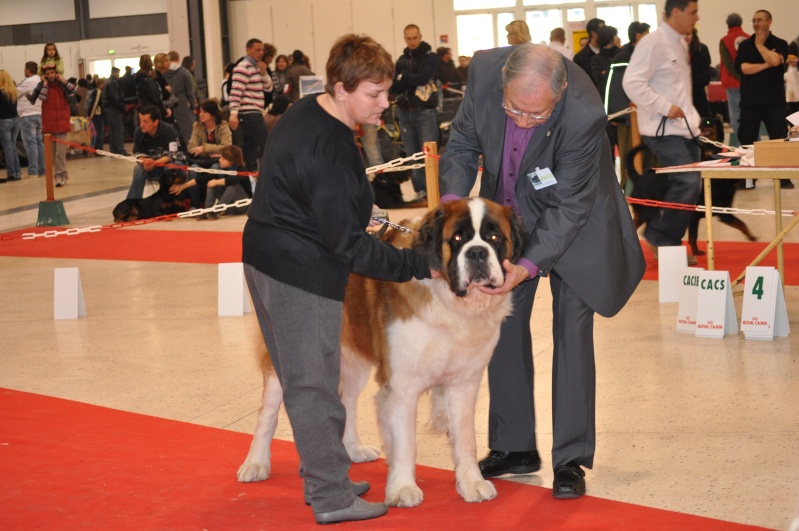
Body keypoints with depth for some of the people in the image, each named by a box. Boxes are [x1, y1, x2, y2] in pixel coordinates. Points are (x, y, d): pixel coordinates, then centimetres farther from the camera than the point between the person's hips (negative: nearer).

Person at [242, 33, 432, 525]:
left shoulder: (308, 112, 5)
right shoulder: (328, 151, -27)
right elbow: (348, 243, -24)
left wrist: (361, 209, 15)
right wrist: (418, 265, -20)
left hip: (270, 260, 11)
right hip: (301, 276, -11)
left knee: (302, 376, 18)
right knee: (314, 384, -1)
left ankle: (321, 473, 31)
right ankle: (332, 498, 9)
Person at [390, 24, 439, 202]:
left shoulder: (430, 56, 0)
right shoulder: (402, 60, 13)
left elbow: (423, 77, -16)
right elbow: (394, 87, 4)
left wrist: (403, 78, -5)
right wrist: (412, 80, -14)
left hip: (424, 111, -5)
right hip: (405, 112, 5)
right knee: (412, 155, 5)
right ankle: (420, 191, 10)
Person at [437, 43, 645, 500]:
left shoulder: (585, 115, -36)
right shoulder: (485, 71, -24)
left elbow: (569, 206, -28)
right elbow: (463, 145, -8)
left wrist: (529, 266, -37)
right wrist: (452, 198, -25)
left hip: (573, 220, -4)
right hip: (508, 210, 5)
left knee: (572, 331, -5)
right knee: (503, 323, 8)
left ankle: (572, 459, 5)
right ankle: (514, 448, 21)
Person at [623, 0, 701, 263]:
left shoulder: (680, 43, 15)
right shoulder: (652, 43, -14)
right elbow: (632, 82, -23)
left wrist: (691, 117, 17)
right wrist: (664, 107, -22)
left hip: (684, 126, 9)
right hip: (663, 129, -9)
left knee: (689, 186, 7)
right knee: (687, 183, -18)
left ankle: (669, 243, 16)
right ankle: (659, 237, -3)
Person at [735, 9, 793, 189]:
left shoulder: (780, 44, 2)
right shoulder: (745, 45, 7)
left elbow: (775, 61, -19)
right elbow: (741, 67, -9)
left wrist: (760, 44, -6)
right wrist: (766, 65, -14)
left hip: (774, 101, -2)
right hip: (750, 101, 2)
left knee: (779, 139, -2)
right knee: (746, 141, 3)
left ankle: (783, 177, 5)